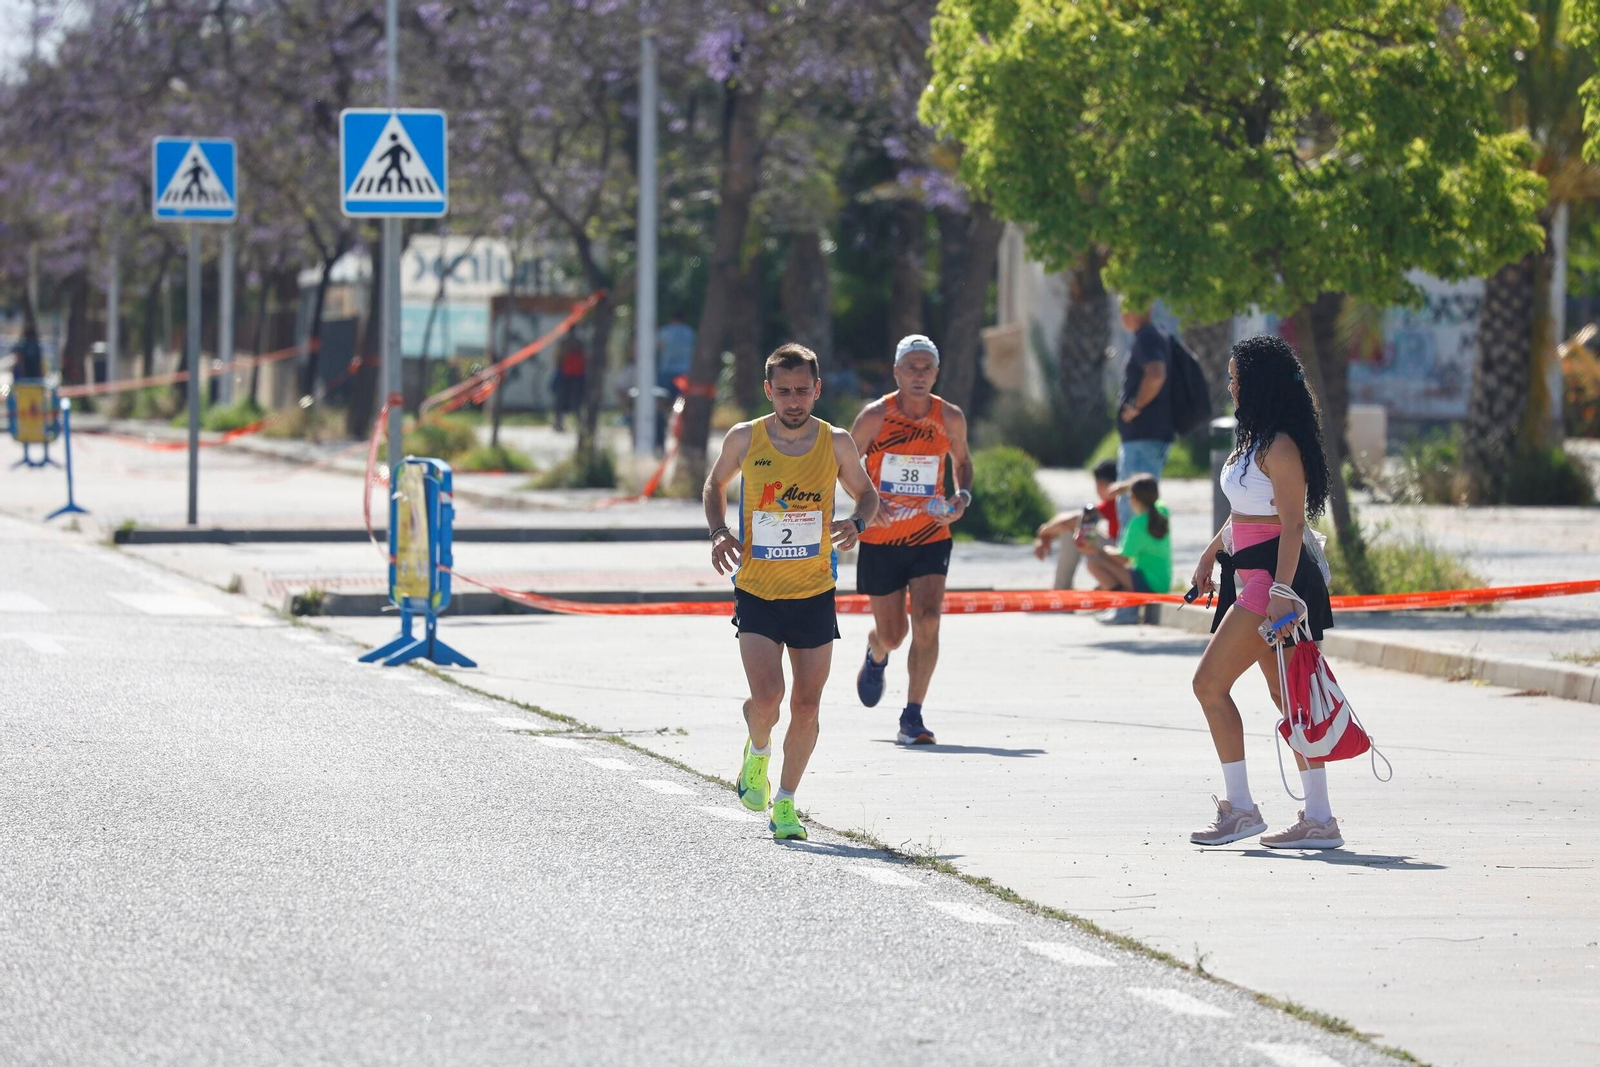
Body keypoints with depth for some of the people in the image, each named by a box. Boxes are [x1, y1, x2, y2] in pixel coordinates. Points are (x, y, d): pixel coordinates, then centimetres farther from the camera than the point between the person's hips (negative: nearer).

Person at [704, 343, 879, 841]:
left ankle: (785, 801, 20)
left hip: (814, 594, 1)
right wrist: (719, 532, -4)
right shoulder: (745, 439, -5)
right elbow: (715, 484, 14)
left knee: (807, 707, 3)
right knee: (767, 698, -16)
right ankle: (757, 753, 18)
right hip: (756, 591, -1)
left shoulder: (836, 443, -4)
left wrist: (856, 523, -11)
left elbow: (866, 493, 12)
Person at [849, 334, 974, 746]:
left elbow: (961, 461, 16)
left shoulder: (950, 418, -3)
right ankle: (876, 654, 47)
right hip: (881, 540, -1)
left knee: (927, 620, -18)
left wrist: (963, 498, -4)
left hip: (931, 537, 1)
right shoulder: (876, 416, -10)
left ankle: (912, 718, -12)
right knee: (892, 633, 7)